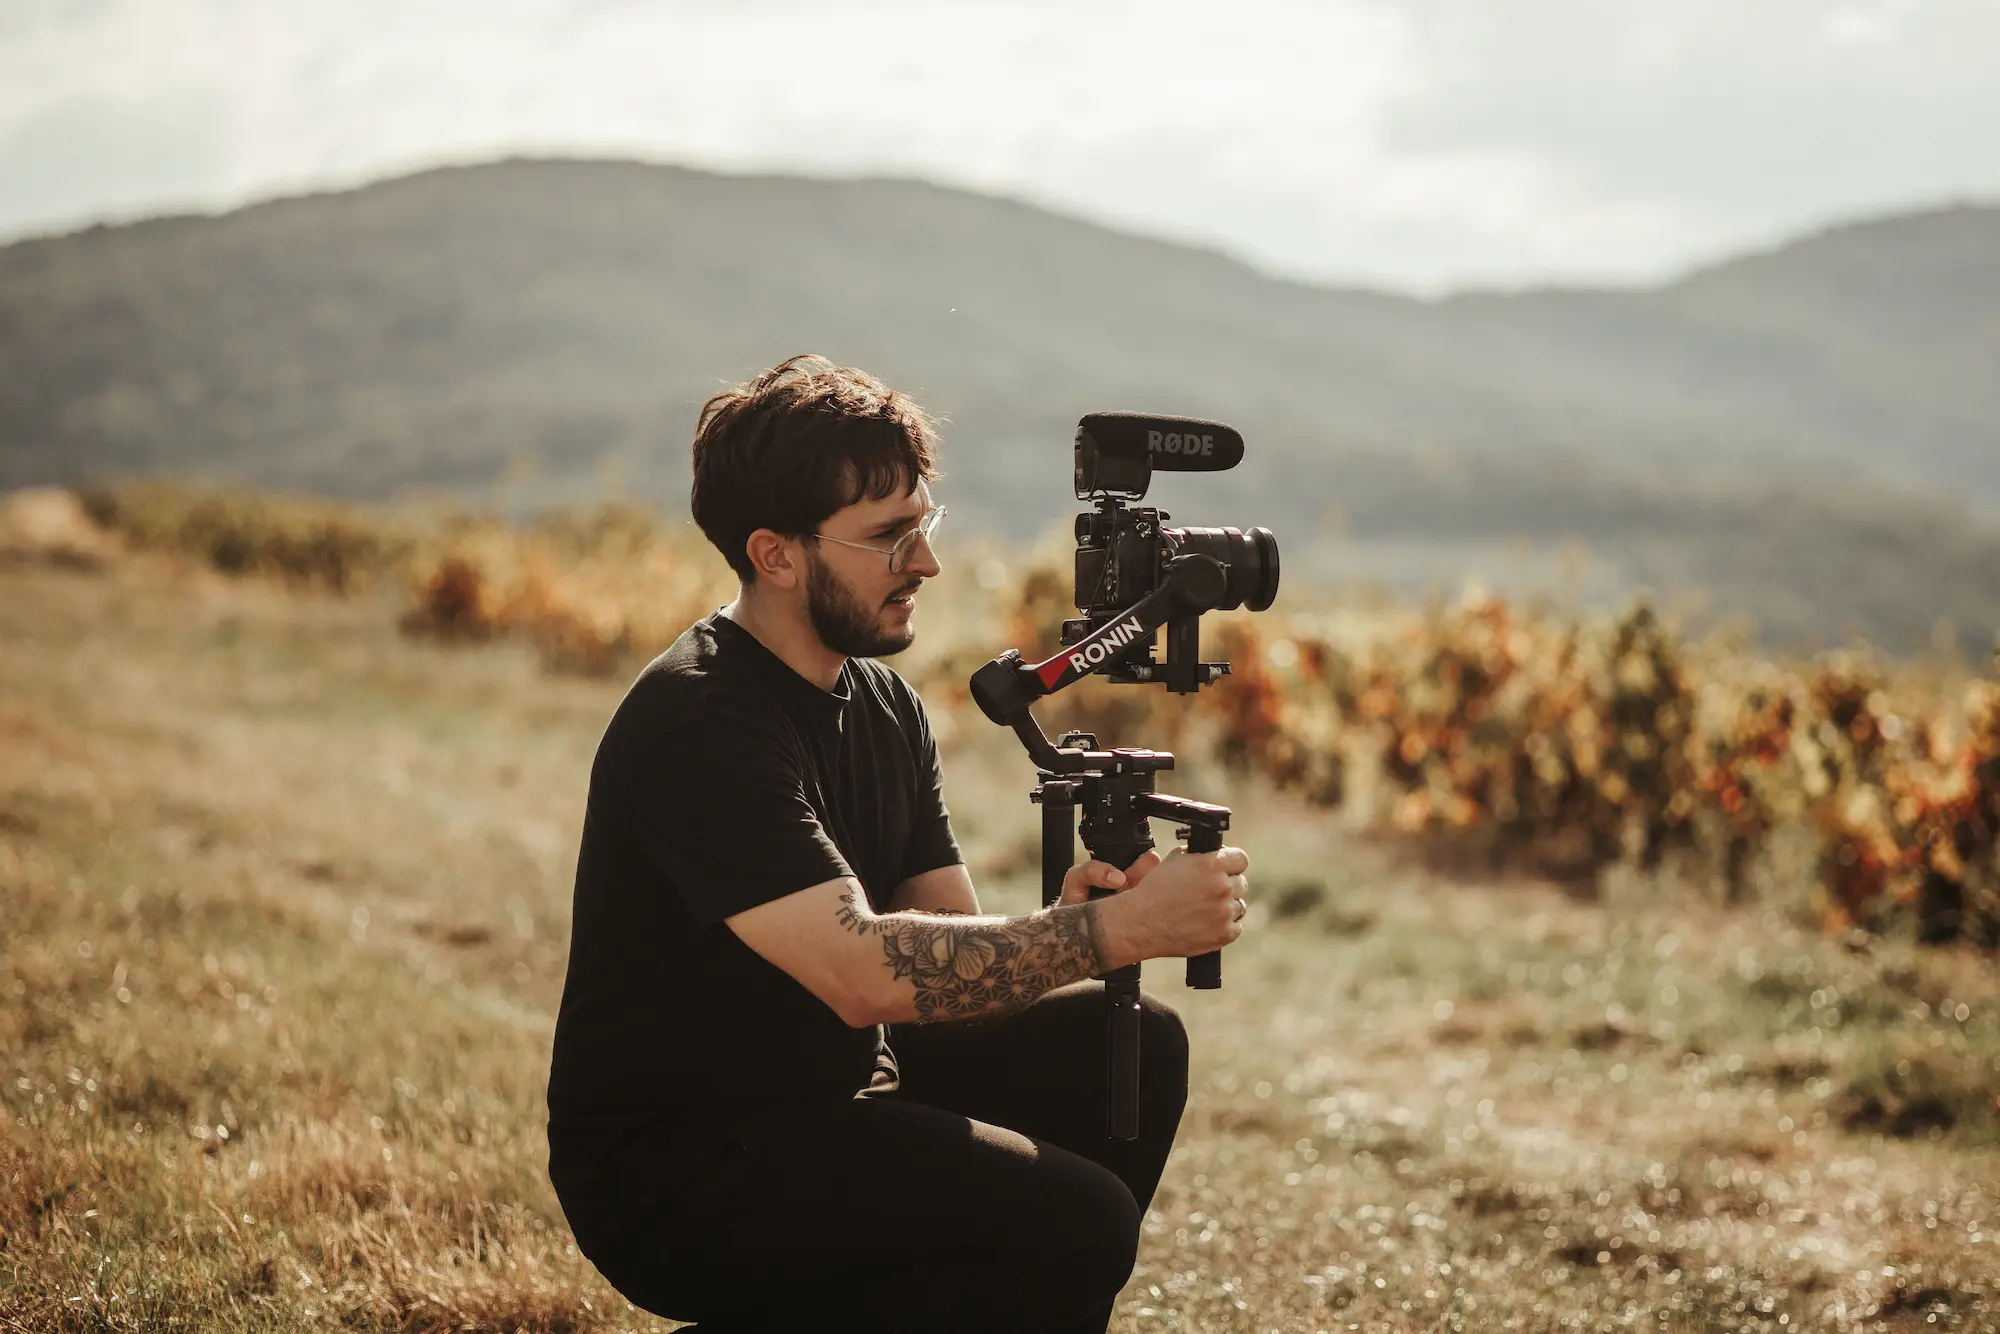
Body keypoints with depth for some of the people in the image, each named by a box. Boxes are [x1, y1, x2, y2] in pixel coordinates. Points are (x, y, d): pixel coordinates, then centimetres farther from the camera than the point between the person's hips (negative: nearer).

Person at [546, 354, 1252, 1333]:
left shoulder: (885, 705, 8)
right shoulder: (700, 726, -22)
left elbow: (954, 953, 3)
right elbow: (864, 973, -33)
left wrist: (1069, 924, -19)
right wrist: (1118, 928, -31)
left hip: (830, 1101, 9)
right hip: (674, 1171, -9)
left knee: (1129, 1048, 1)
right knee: (1077, 1221, -22)